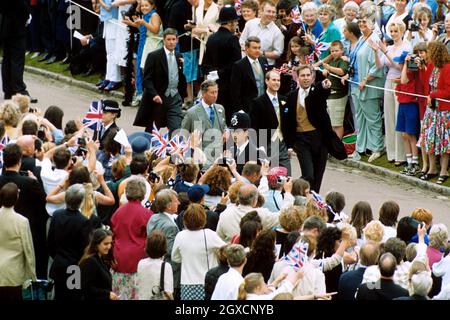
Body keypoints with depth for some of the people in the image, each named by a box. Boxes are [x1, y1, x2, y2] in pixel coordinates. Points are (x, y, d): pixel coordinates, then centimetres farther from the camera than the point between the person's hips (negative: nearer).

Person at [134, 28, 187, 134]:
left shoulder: (179, 58, 8)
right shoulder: (154, 56, -6)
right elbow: (147, 79, -10)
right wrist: (154, 95, -22)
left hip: (174, 98, 3)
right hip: (158, 98, -3)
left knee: (176, 129, -8)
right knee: (151, 130, 9)